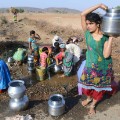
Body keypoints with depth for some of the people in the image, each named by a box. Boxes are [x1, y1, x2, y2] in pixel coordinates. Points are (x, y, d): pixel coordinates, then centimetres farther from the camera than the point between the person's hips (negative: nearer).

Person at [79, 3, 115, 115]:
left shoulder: (105, 37, -18)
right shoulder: (87, 33, -12)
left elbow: (106, 55, -28)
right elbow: (83, 14, -22)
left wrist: (111, 38, -30)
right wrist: (99, 5, -24)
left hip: (103, 67, -2)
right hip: (90, 65, 2)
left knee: (99, 87, 16)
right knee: (87, 84, 19)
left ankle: (93, 105, 41)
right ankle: (88, 98, 52)